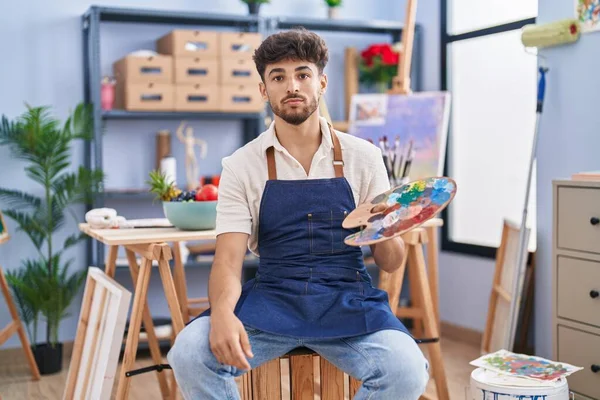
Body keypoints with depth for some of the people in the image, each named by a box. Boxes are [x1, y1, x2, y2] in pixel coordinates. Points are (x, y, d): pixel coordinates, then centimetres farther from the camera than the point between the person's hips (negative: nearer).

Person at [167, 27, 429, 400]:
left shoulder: (363, 156, 3)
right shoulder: (242, 165, 1)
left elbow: (390, 262, 6)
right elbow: (228, 260, -6)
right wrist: (222, 312, -28)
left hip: (347, 301, 1)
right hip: (271, 298, 0)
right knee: (188, 355, -27)